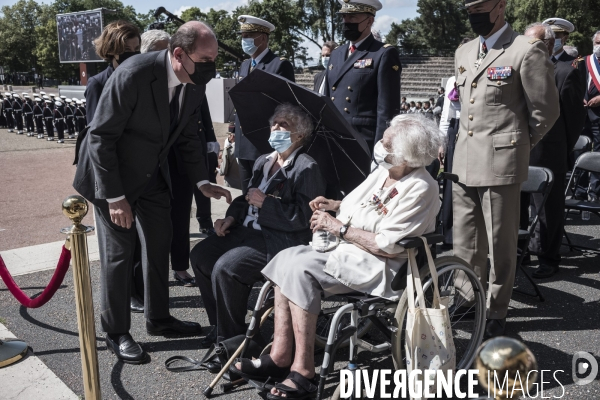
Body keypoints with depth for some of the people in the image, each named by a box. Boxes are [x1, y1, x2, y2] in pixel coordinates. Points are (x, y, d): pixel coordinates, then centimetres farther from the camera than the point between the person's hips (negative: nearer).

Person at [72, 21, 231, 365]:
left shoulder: (195, 82, -11)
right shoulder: (133, 75, -31)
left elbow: (188, 135, 4)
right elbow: (100, 137, -25)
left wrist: (202, 181, -3)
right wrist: (115, 197, -24)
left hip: (153, 172, 7)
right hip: (114, 172, -7)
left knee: (159, 245, 13)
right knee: (119, 252, -1)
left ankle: (159, 318, 30)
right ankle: (116, 333, 15)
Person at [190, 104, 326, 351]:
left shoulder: (307, 169, -9)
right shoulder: (263, 161, 18)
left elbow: (302, 217, -18)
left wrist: (265, 202, -16)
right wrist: (231, 217, 3)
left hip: (280, 240, -9)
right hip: (247, 229, 9)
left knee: (225, 267, -25)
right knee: (200, 255, -5)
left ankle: (231, 337, -5)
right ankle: (220, 324, 8)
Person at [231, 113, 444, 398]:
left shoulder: (420, 190, -16)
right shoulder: (383, 172, 10)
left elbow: (385, 246, -22)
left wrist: (338, 227, -16)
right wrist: (334, 205, 6)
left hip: (379, 267, -9)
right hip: (348, 250, 9)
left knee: (300, 269, -25)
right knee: (286, 258, -9)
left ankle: (303, 371, -19)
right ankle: (280, 356, -12)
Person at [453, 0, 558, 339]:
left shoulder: (527, 51, -8)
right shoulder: (464, 53, 14)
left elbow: (546, 110, -4)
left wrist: (518, 145, 5)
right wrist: (468, 140, 17)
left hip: (501, 163, -6)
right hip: (464, 161, 7)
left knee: (500, 243, 4)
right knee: (465, 239, 14)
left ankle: (497, 311, 19)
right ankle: (468, 297, 30)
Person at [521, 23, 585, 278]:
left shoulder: (565, 73, -6)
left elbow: (576, 116, -3)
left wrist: (561, 150, 0)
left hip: (547, 157, -5)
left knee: (548, 210, 6)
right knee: (516, 208, 12)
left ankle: (548, 259, 18)